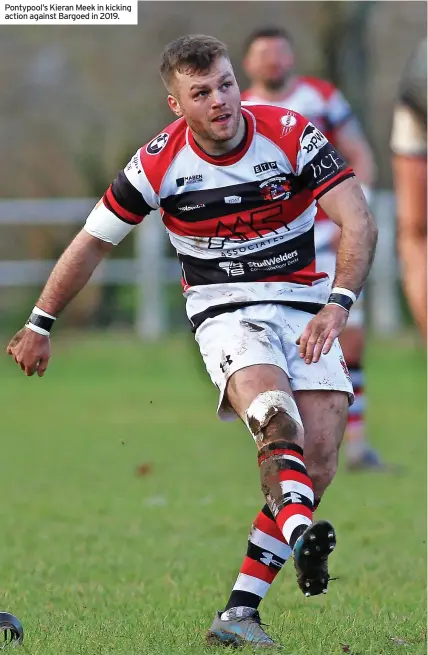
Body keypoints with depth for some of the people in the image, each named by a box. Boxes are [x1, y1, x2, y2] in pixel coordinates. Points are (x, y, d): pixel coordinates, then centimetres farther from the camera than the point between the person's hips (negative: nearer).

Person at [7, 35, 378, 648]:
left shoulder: (293, 137, -10)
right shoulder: (160, 163, -8)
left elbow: (359, 223, -14)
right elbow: (92, 242, 4)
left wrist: (337, 305, -29)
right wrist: (39, 327, 11)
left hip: (303, 308, 2)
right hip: (224, 313, -2)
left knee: (317, 461, -13)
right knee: (276, 417, -33)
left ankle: (240, 611, -10)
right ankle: (302, 533, -57)